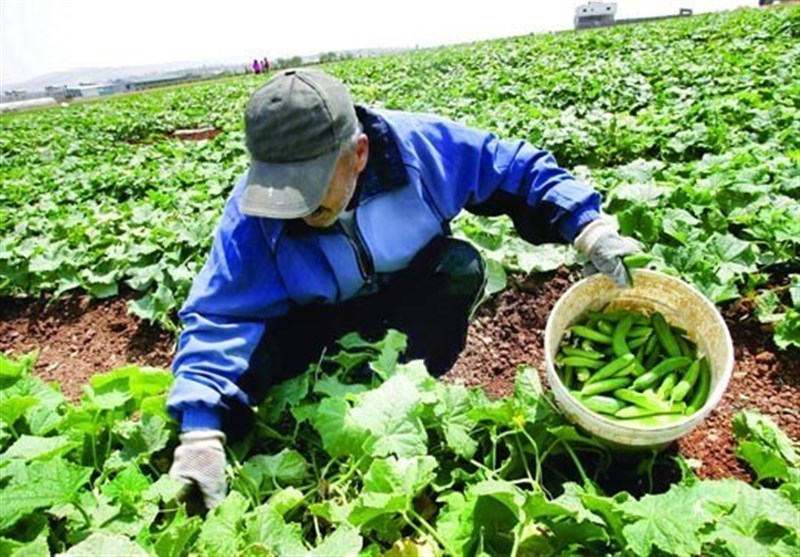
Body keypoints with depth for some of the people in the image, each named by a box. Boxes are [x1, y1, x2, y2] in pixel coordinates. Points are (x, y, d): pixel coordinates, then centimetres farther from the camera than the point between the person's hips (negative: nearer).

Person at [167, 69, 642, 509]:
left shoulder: (420, 145, -27)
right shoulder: (253, 209, -27)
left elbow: (522, 170, -15)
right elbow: (220, 314, -30)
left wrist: (589, 228, -26)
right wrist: (202, 430, -42)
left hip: (410, 300, 1)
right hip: (321, 319, 0)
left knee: (461, 267, -29)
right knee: (254, 351, -28)